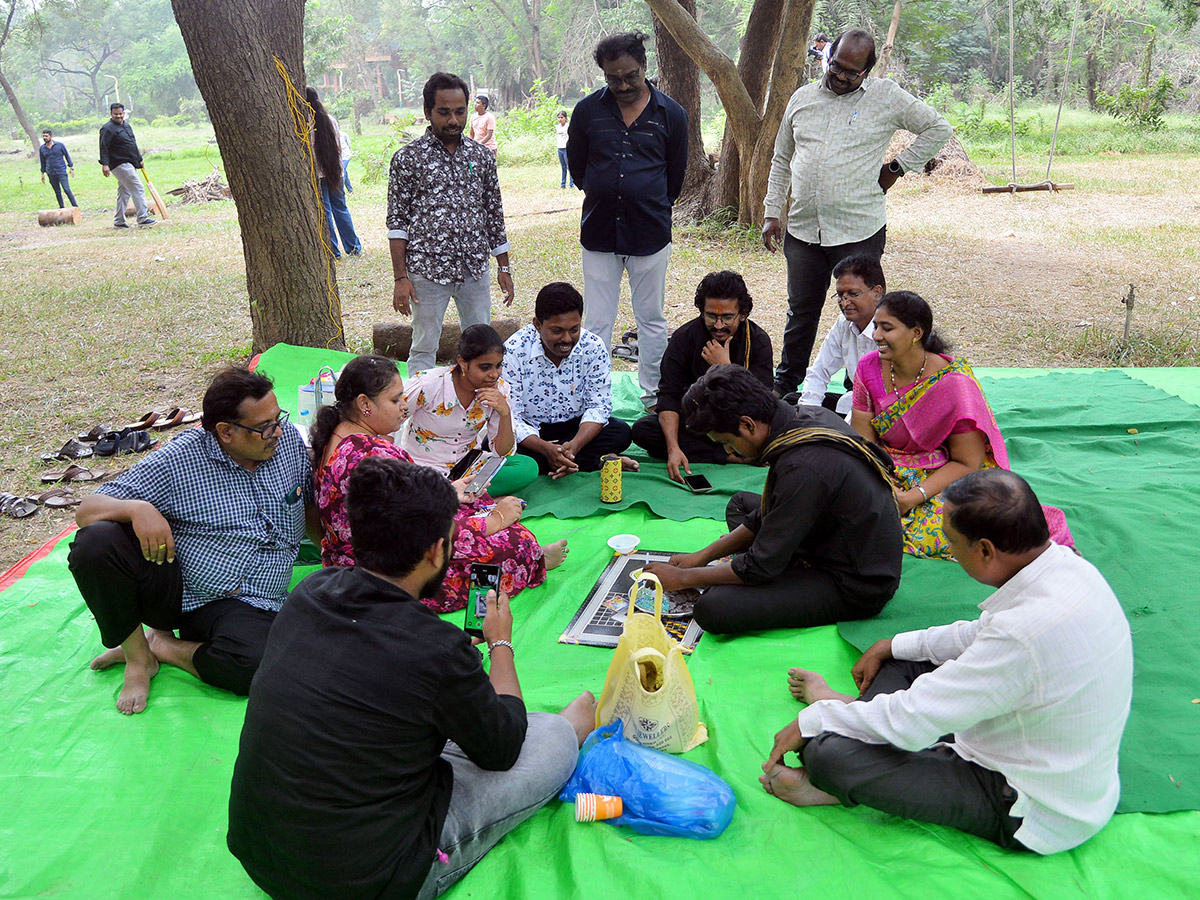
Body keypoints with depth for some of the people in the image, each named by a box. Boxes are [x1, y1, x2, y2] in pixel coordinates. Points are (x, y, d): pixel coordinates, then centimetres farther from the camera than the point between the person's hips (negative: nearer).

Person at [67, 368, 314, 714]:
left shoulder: (288, 439, 2)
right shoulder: (179, 460, -10)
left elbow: (310, 509, 16)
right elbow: (87, 511, -9)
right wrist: (137, 509, -30)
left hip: (245, 605, 1)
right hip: (172, 583, -1)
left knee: (258, 664, -32)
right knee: (95, 542, -26)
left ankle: (162, 645, 0)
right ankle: (138, 655, -3)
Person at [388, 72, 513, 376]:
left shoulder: (482, 155, 8)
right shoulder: (408, 157, -2)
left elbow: (494, 214, 14)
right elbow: (397, 220, -3)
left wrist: (504, 267, 11)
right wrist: (400, 277, -9)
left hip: (475, 269, 3)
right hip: (428, 270, -3)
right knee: (424, 350, 3)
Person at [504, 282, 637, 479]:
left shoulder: (593, 347, -13)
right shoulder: (514, 351, -20)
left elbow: (598, 406, -11)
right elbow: (510, 417, -21)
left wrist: (574, 445, -31)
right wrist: (546, 449, -38)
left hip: (575, 426, 1)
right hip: (530, 431, -1)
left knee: (621, 433, -22)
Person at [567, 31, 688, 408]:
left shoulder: (671, 114, -1)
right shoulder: (587, 111, 0)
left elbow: (675, 176, 11)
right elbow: (577, 167, 13)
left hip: (651, 235, 0)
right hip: (598, 233, 1)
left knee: (652, 320, 10)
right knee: (597, 324, 5)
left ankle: (653, 394, 25)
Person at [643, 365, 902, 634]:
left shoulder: (802, 467, -31)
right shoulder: (808, 417, -1)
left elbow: (760, 566, -20)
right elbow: (766, 517, 12)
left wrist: (683, 578, -7)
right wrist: (702, 556, 10)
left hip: (855, 587, -10)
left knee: (712, 609, -26)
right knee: (740, 503, 24)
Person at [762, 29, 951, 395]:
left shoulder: (886, 97, 0)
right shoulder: (802, 97, 10)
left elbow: (938, 128, 6)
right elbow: (781, 160, 18)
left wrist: (897, 167, 0)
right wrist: (772, 211, 12)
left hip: (859, 231, -3)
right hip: (802, 229, 3)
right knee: (800, 312, 12)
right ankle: (785, 384, 27)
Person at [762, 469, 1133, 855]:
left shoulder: (1026, 633, -36)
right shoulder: (1067, 564, -8)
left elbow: (911, 721, -27)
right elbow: (984, 636, 11)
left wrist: (809, 722, -13)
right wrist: (894, 646, 17)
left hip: (1034, 817, -9)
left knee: (827, 752, -18)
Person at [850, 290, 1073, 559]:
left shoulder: (954, 383, -19)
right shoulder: (869, 368, -7)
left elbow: (966, 463, -15)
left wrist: (913, 497, -27)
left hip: (947, 477, -3)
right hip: (887, 472, 3)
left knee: (932, 533, -29)